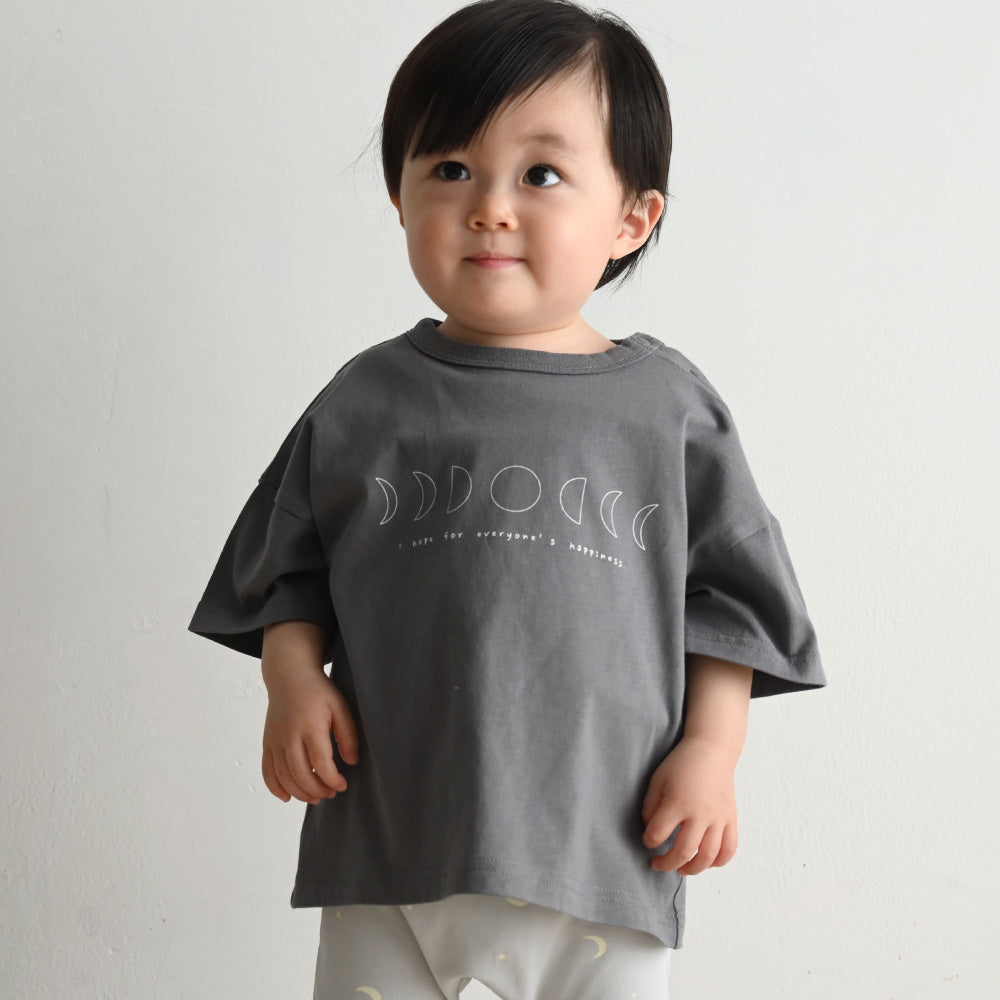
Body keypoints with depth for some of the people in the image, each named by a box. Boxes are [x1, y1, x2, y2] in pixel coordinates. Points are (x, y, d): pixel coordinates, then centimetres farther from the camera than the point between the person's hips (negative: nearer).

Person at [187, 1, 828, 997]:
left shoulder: (666, 404, 3)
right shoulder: (365, 401, 5)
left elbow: (727, 594, 7)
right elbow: (291, 570, 12)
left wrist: (712, 747, -2)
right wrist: (294, 677, -4)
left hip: (603, 853, 0)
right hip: (393, 844, 1)